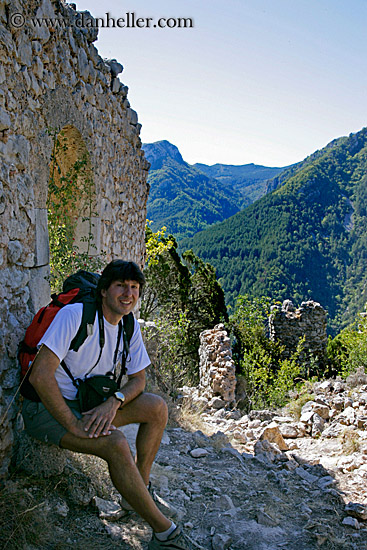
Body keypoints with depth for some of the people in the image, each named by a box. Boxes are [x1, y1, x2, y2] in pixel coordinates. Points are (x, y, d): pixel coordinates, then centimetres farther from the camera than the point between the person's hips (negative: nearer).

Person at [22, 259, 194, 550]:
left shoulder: (130, 326, -1)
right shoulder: (74, 315, -23)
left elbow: (138, 379, 4)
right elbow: (40, 375, -29)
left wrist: (113, 403, -18)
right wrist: (73, 424, -29)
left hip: (86, 402, 7)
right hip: (47, 408, -7)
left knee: (157, 408, -7)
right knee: (116, 443, -29)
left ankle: (140, 487, 8)